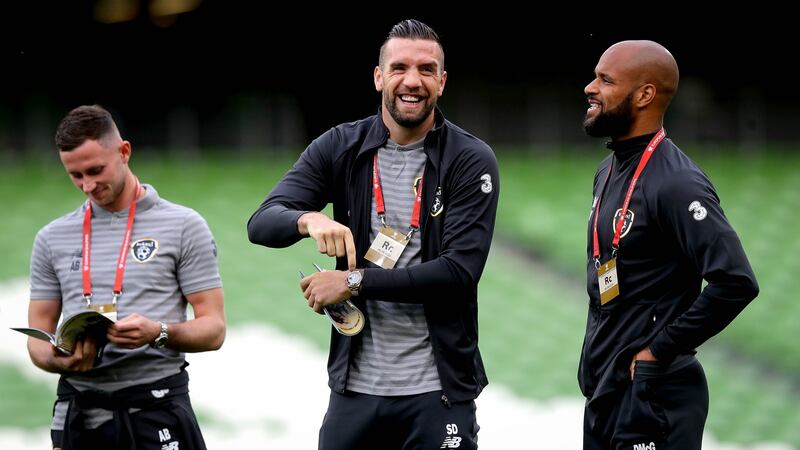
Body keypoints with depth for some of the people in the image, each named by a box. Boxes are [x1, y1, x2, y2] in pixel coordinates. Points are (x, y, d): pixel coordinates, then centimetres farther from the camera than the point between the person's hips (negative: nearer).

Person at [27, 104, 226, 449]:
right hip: (79, 408, 3)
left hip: (156, 406, -3)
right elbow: (38, 339, 14)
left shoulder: (183, 227, 1)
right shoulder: (52, 239, 12)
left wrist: (159, 333, -21)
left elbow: (213, 329, -1)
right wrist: (60, 361, -10)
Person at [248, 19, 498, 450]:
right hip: (355, 384, 3)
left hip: (436, 390, -3)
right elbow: (262, 223, -4)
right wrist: (309, 219, -27)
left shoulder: (471, 161, -6)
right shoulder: (340, 148, 4)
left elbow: (460, 270, -15)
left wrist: (355, 282, -18)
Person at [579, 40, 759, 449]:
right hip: (602, 392, 9)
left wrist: (660, 350, -19)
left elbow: (736, 282, -26)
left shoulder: (676, 184, -17)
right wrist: (592, 361, 14)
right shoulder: (608, 172, 13)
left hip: (651, 397, -9)